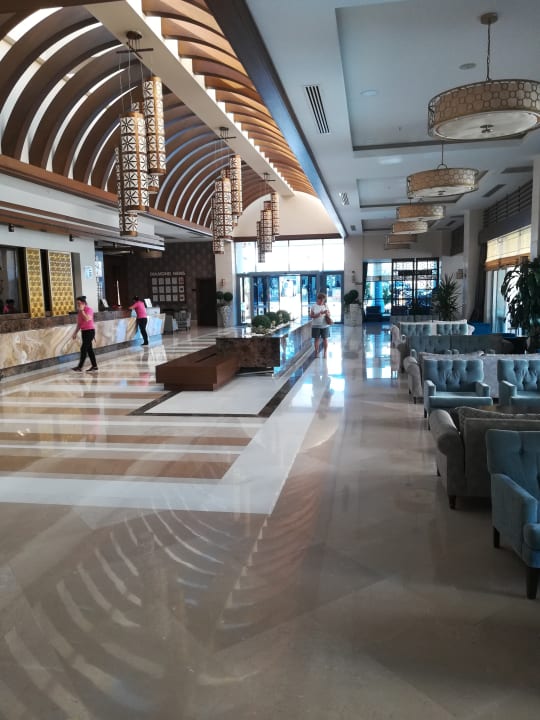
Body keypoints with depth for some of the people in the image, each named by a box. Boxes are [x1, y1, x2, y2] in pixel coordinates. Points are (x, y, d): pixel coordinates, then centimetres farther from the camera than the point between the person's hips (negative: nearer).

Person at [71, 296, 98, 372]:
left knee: (83, 349, -10)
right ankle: (94, 366, 16)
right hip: (84, 331, 9)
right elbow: (79, 323, 17)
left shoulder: (89, 309, -11)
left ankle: (79, 367, -9)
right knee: (89, 349, 10)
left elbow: (87, 319, -28)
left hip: (90, 331, -9)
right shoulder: (80, 311, 12)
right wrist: (75, 333, 14)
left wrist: (82, 310, -22)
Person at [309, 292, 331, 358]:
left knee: (325, 339, 1)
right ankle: (316, 353, 13)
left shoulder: (326, 306, 5)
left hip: (325, 325, 1)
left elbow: (329, 315, 7)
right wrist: (319, 314, -19)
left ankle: (325, 353, 9)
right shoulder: (313, 306, -1)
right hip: (316, 326, -1)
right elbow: (311, 316, -7)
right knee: (317, 339, 3)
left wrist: (327, 313, -16)